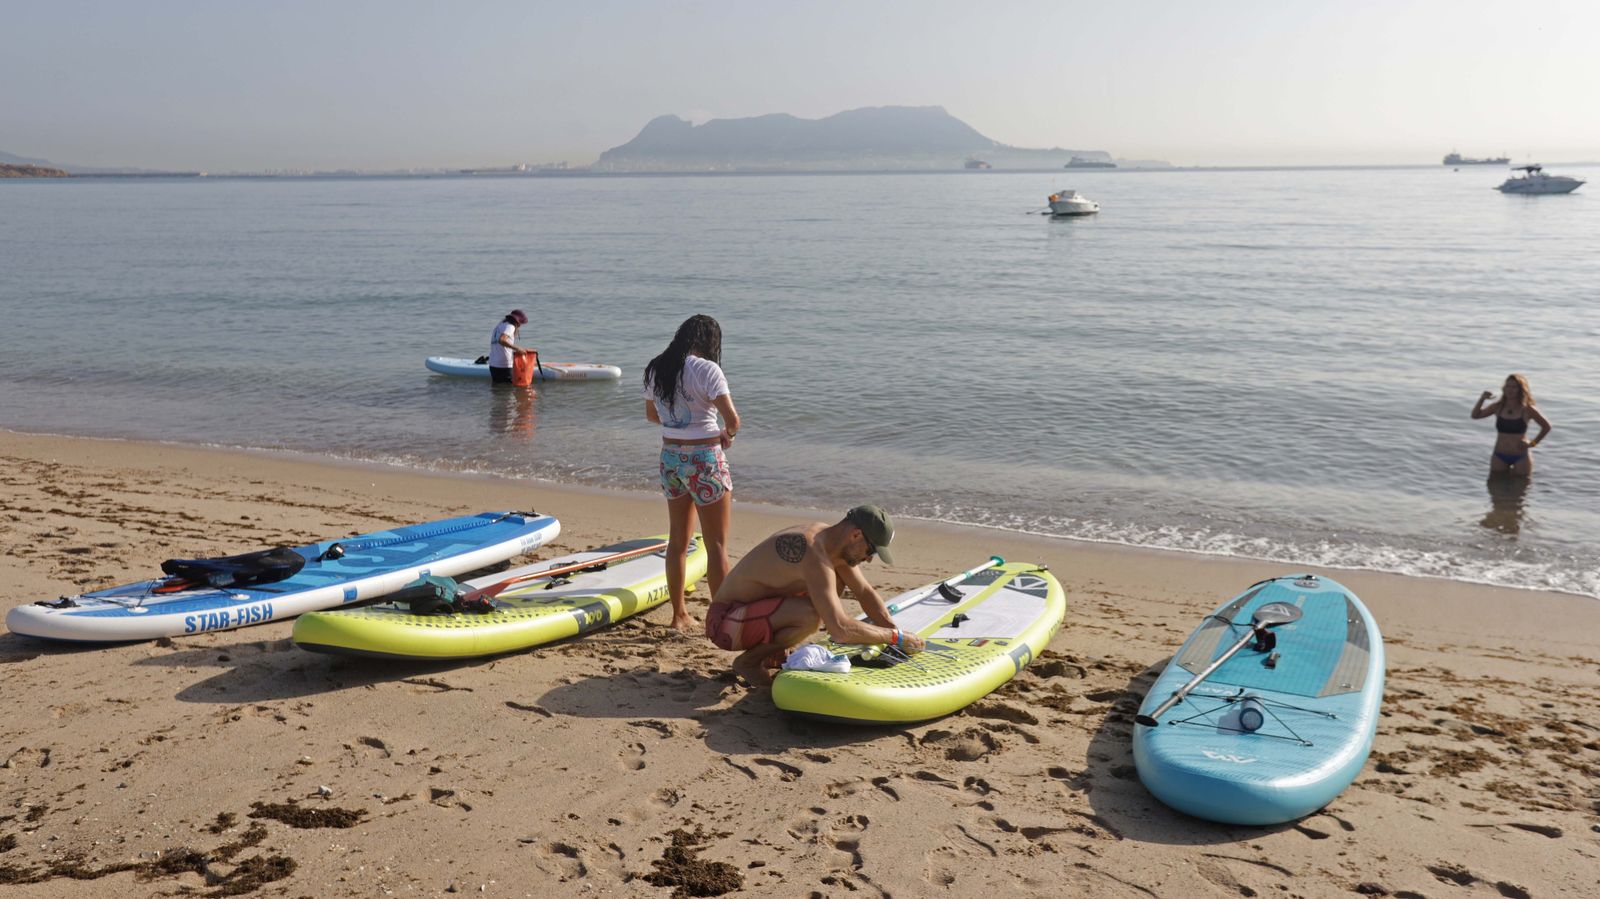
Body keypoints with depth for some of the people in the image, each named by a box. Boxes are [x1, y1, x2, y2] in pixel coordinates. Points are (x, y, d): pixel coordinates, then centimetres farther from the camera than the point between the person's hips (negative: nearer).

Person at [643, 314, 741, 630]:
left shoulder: (656, 369, 5)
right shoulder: (706, 369, -17)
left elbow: (652, 414, 19)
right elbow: (732, 419, -20)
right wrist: (727, 434, 1)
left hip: (670, 457, 7)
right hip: (704, 460, -7)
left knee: (678, 540, 17)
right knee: (717, 545, 3)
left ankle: (679, 615, 25)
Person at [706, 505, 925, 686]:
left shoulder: (828, 535, 0)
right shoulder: (815, 554, -30)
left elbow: (865, 593, 12)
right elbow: (839, 630, -35)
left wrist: (895, 632, -1)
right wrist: (895, 637, -23)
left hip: (749, 608, 10)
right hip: (725, 622, -10)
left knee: (835, 581, 11)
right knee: (810, 615, -34)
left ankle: (777, 651, 11)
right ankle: (748, 661, -8)